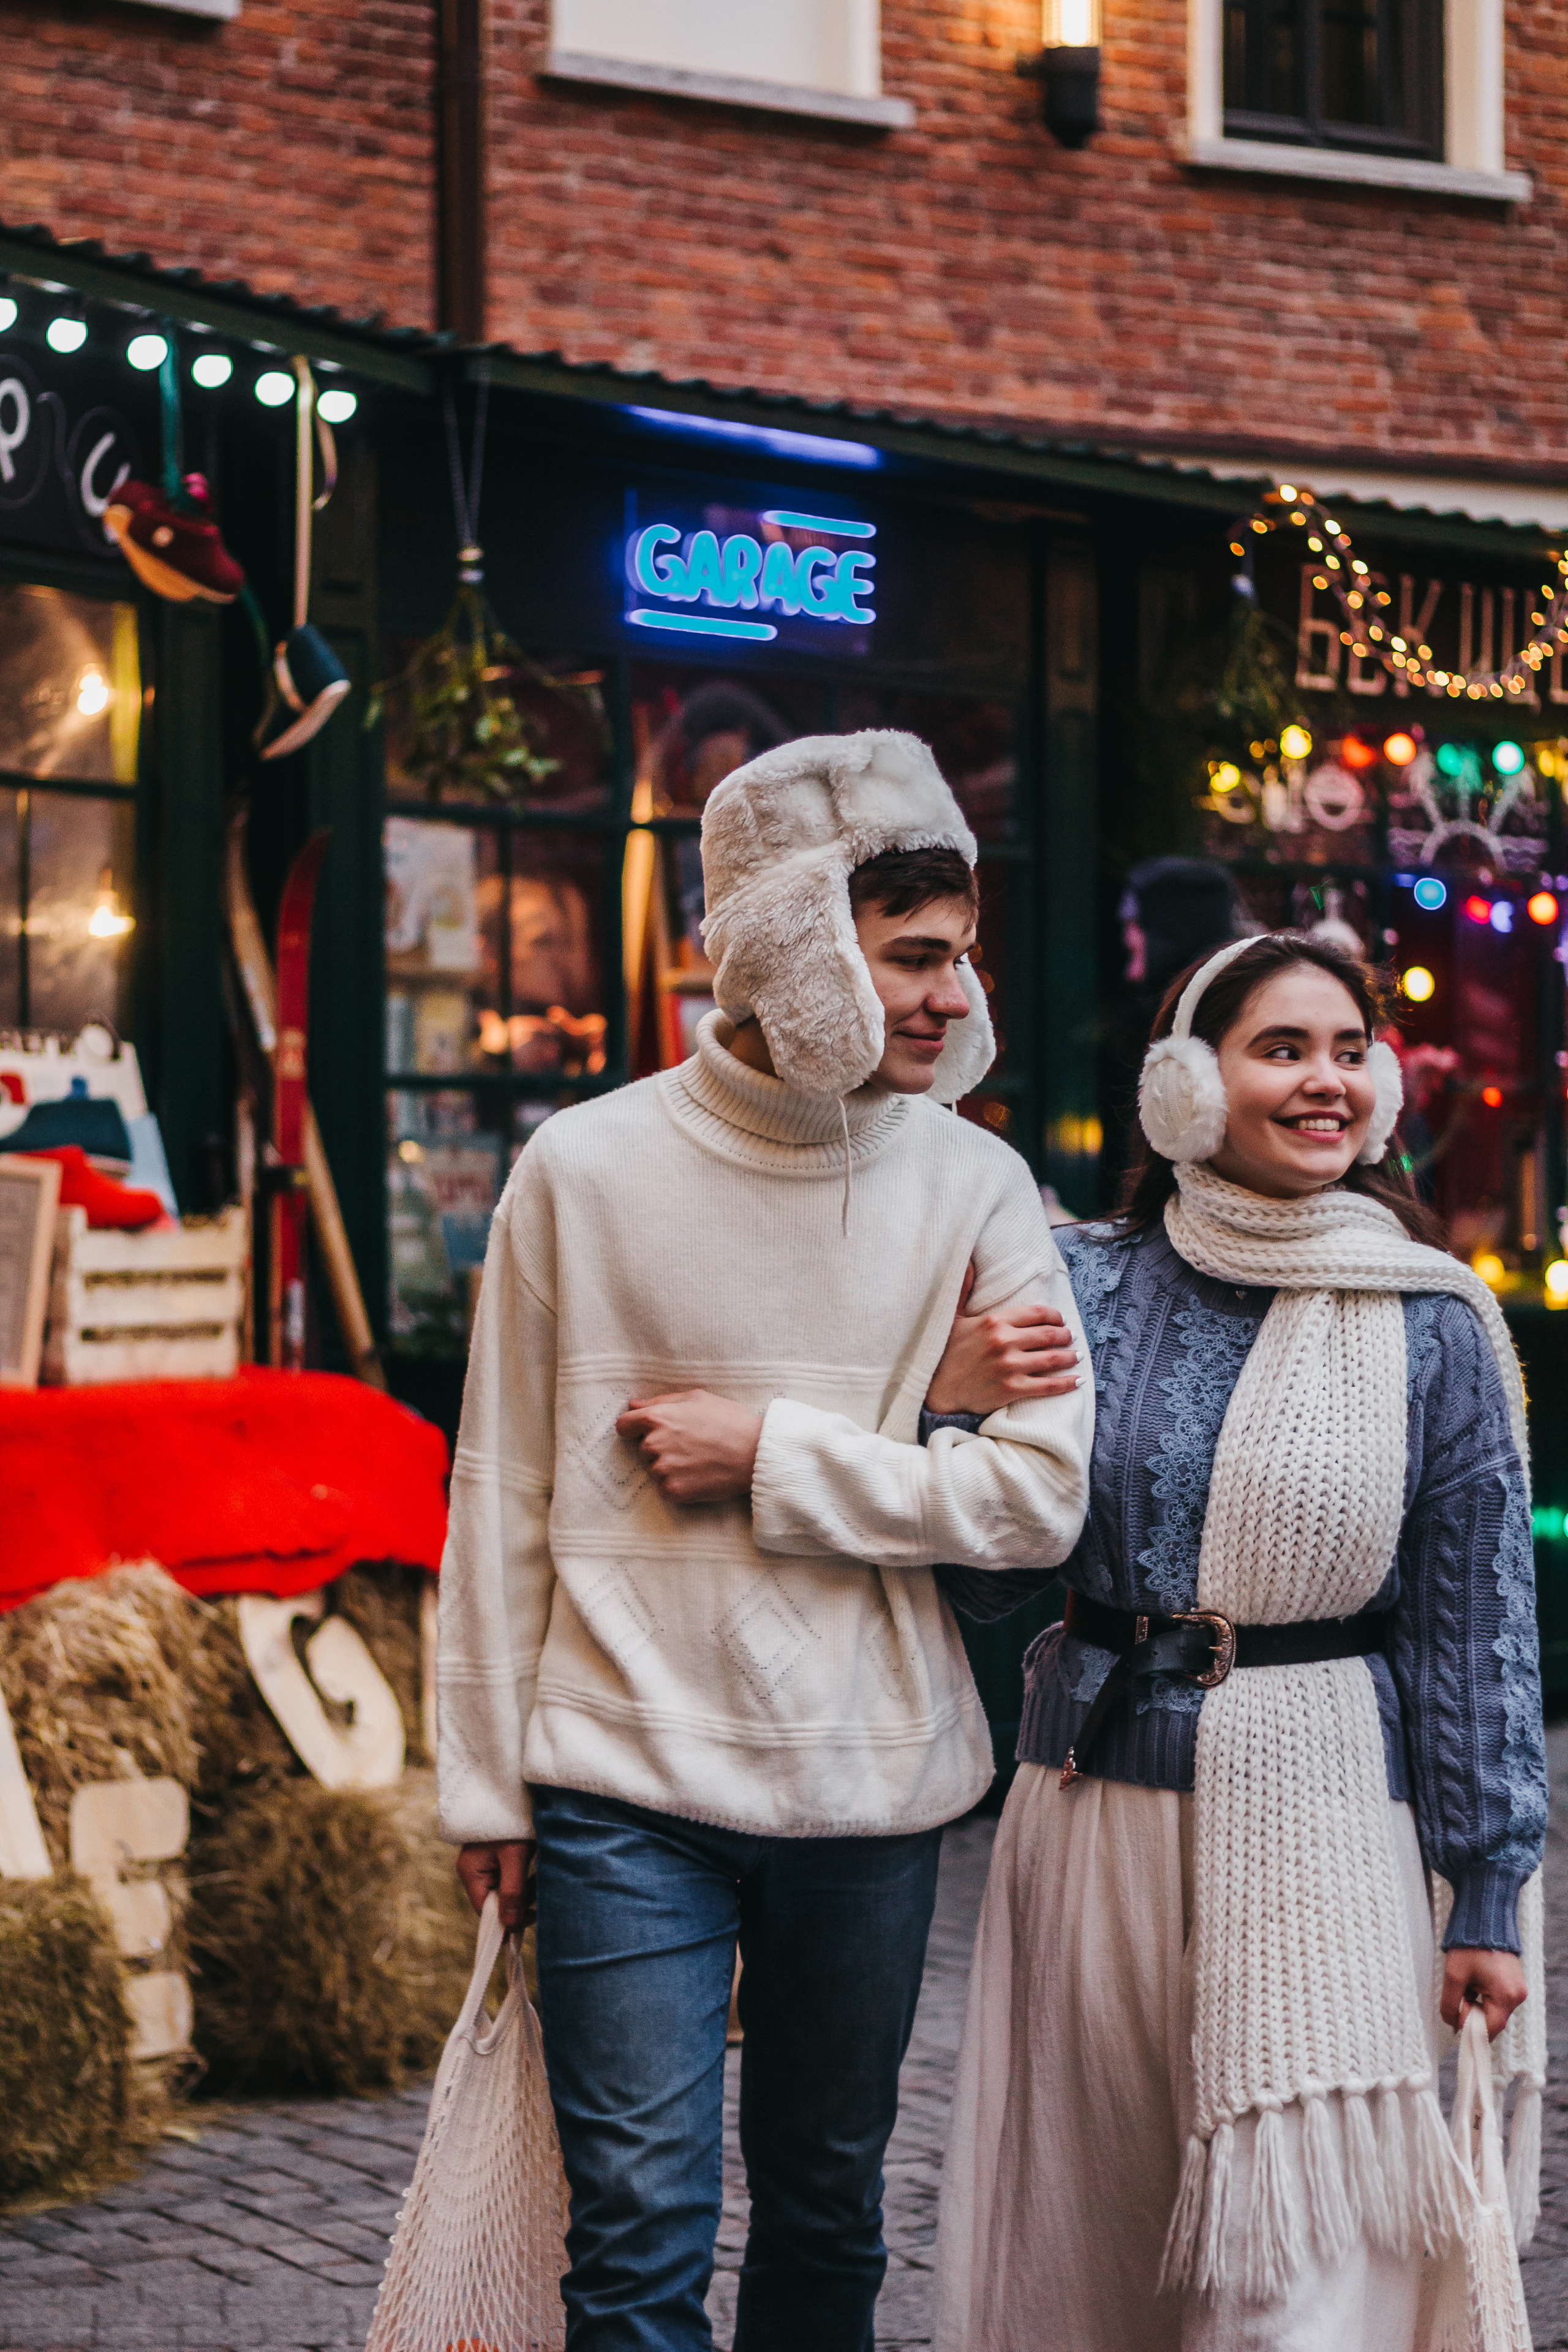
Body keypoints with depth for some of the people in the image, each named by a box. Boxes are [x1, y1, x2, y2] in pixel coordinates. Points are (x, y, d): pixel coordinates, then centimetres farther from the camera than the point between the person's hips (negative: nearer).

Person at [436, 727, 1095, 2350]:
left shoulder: (973, 1186, 0)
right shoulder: (588, 1168, -4)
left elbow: (1040, 1496, -6)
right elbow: (502, 1494, 1)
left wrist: (770, 1454, -13)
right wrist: (484, 1781, 2)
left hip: (872, 1791, 2)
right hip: (631, 1789, -2)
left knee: (828, 2217, 15)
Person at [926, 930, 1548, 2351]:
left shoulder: (1436, 1325, 0)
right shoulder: (1086, 1286, 2)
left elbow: (1478, 1614, 2)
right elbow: (980, 1581, 6)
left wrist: (1488, 1898, 1)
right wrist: (955, 1411, -13)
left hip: (1317, 1809, -2)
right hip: (1096, 1801, 2)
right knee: (1079, 2238, 9)